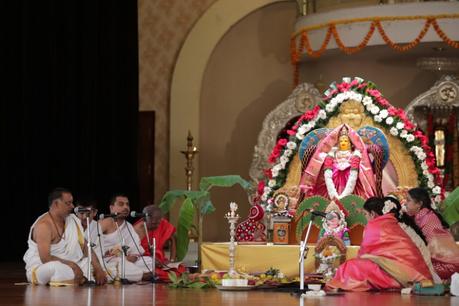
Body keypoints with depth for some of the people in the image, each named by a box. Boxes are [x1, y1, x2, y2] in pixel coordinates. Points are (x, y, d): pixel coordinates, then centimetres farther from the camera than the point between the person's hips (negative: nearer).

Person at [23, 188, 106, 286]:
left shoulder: (72, 220, 5)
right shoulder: (44, 225, -19)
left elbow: (85, 247, 3)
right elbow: (45, 258, -26)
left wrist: (98, 269, -10)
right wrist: (70, 264, -27)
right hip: (38, 269, -8)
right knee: (55, 267, -40)